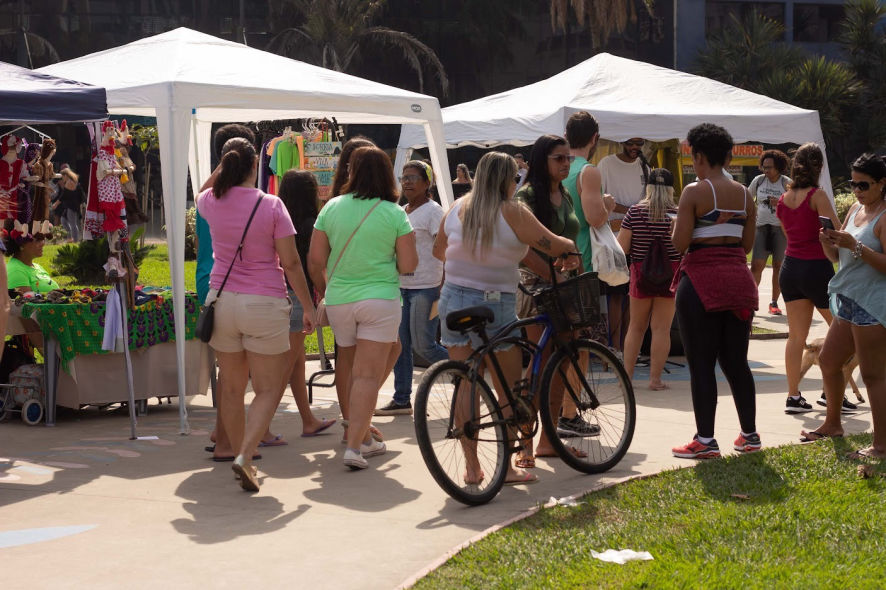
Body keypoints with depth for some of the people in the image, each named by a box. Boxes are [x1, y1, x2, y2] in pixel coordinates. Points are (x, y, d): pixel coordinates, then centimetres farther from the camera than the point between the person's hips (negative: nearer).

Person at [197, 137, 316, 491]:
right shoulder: (271, 206, -11)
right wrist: (308, 307, 1)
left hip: (221, 301, 4)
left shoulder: (211, 202, 0)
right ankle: (245, 456, -13)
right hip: (264, 304, -4)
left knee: (231, 387, 14)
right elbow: (291, 263, -8)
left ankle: (238, 453, 21)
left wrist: (224, 167, 27)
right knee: (268, 388, 4)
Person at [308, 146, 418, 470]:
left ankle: (364, 438, 24)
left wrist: (324, 290, 20)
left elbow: (315, 261, 2)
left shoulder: (331, 207, 1)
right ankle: (355, 445, -9)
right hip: (380, 298, -3)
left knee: (353, 371, 17)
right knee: (368, 375, -1)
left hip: (339, 301, 3)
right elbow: (408, 266, -6)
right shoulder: (394, 213, -5)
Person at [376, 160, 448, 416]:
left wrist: (444, 289, -20)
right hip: (401, 286, 8)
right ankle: (402, 400, 11)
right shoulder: (401, 212, 16)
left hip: (425, 287, -8)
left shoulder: (433, 211, -8)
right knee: (399, 344, 5)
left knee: (423, 345, -7)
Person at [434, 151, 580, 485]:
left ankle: (471, 467, 11)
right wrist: (571, 252, 15)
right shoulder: (512, 212, -10)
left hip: (453, 300, 5)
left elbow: (438, 250, 19)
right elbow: (553, 245, -7)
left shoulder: (457, 208, 5)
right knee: (509, 391, 8)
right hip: (495, 305, -5)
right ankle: (506, 467, 10)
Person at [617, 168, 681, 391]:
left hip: (641, 273, 1)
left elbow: (622, 247, -5)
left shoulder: (634, 212, -5)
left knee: (636, 326, 15)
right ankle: (655, 378, 4)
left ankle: (627, 375, 16)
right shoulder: (678, 214, -6)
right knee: (661, 328, 4)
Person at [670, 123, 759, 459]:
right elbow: (748, 244, 12)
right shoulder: (744, 195, 9)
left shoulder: (694, 192, -9)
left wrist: (678, 223, 7)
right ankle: (750, 435, 19)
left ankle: (705, 441, 1)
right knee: (736, 362, 15)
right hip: (738, 280, 6)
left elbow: (679, 243, -13)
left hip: (701, 279, -6)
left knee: (701, 364, 0)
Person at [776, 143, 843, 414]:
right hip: (817, 269, -6)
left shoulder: (783, 200, 5)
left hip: (791, 267, 6)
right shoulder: (817, 196, -14)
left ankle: (793, 396, 9)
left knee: (796, 335, 9)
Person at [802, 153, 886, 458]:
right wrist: (829, 242, -6)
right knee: (828, 361, 19)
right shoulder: (856, 210, 13)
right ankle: (832, 424, 37)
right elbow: (837, 256, 15)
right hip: (849, 302, 10)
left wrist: (855, 246, -27)